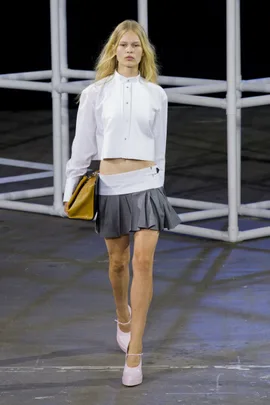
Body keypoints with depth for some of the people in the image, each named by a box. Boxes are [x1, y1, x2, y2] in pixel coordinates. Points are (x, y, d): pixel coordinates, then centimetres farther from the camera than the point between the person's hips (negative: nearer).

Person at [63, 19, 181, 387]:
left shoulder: (156, 94, 4)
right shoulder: (96, 93, 0)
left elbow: (159, 148, 11)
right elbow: (82, 146, 3)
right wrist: (70, 190, 4)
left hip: (146, 185, 0)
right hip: (110, 187, 0)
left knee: (143, 261, -12)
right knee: (118, 261, 13)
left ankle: (134, 353, -10)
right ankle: (123, 317, 44)